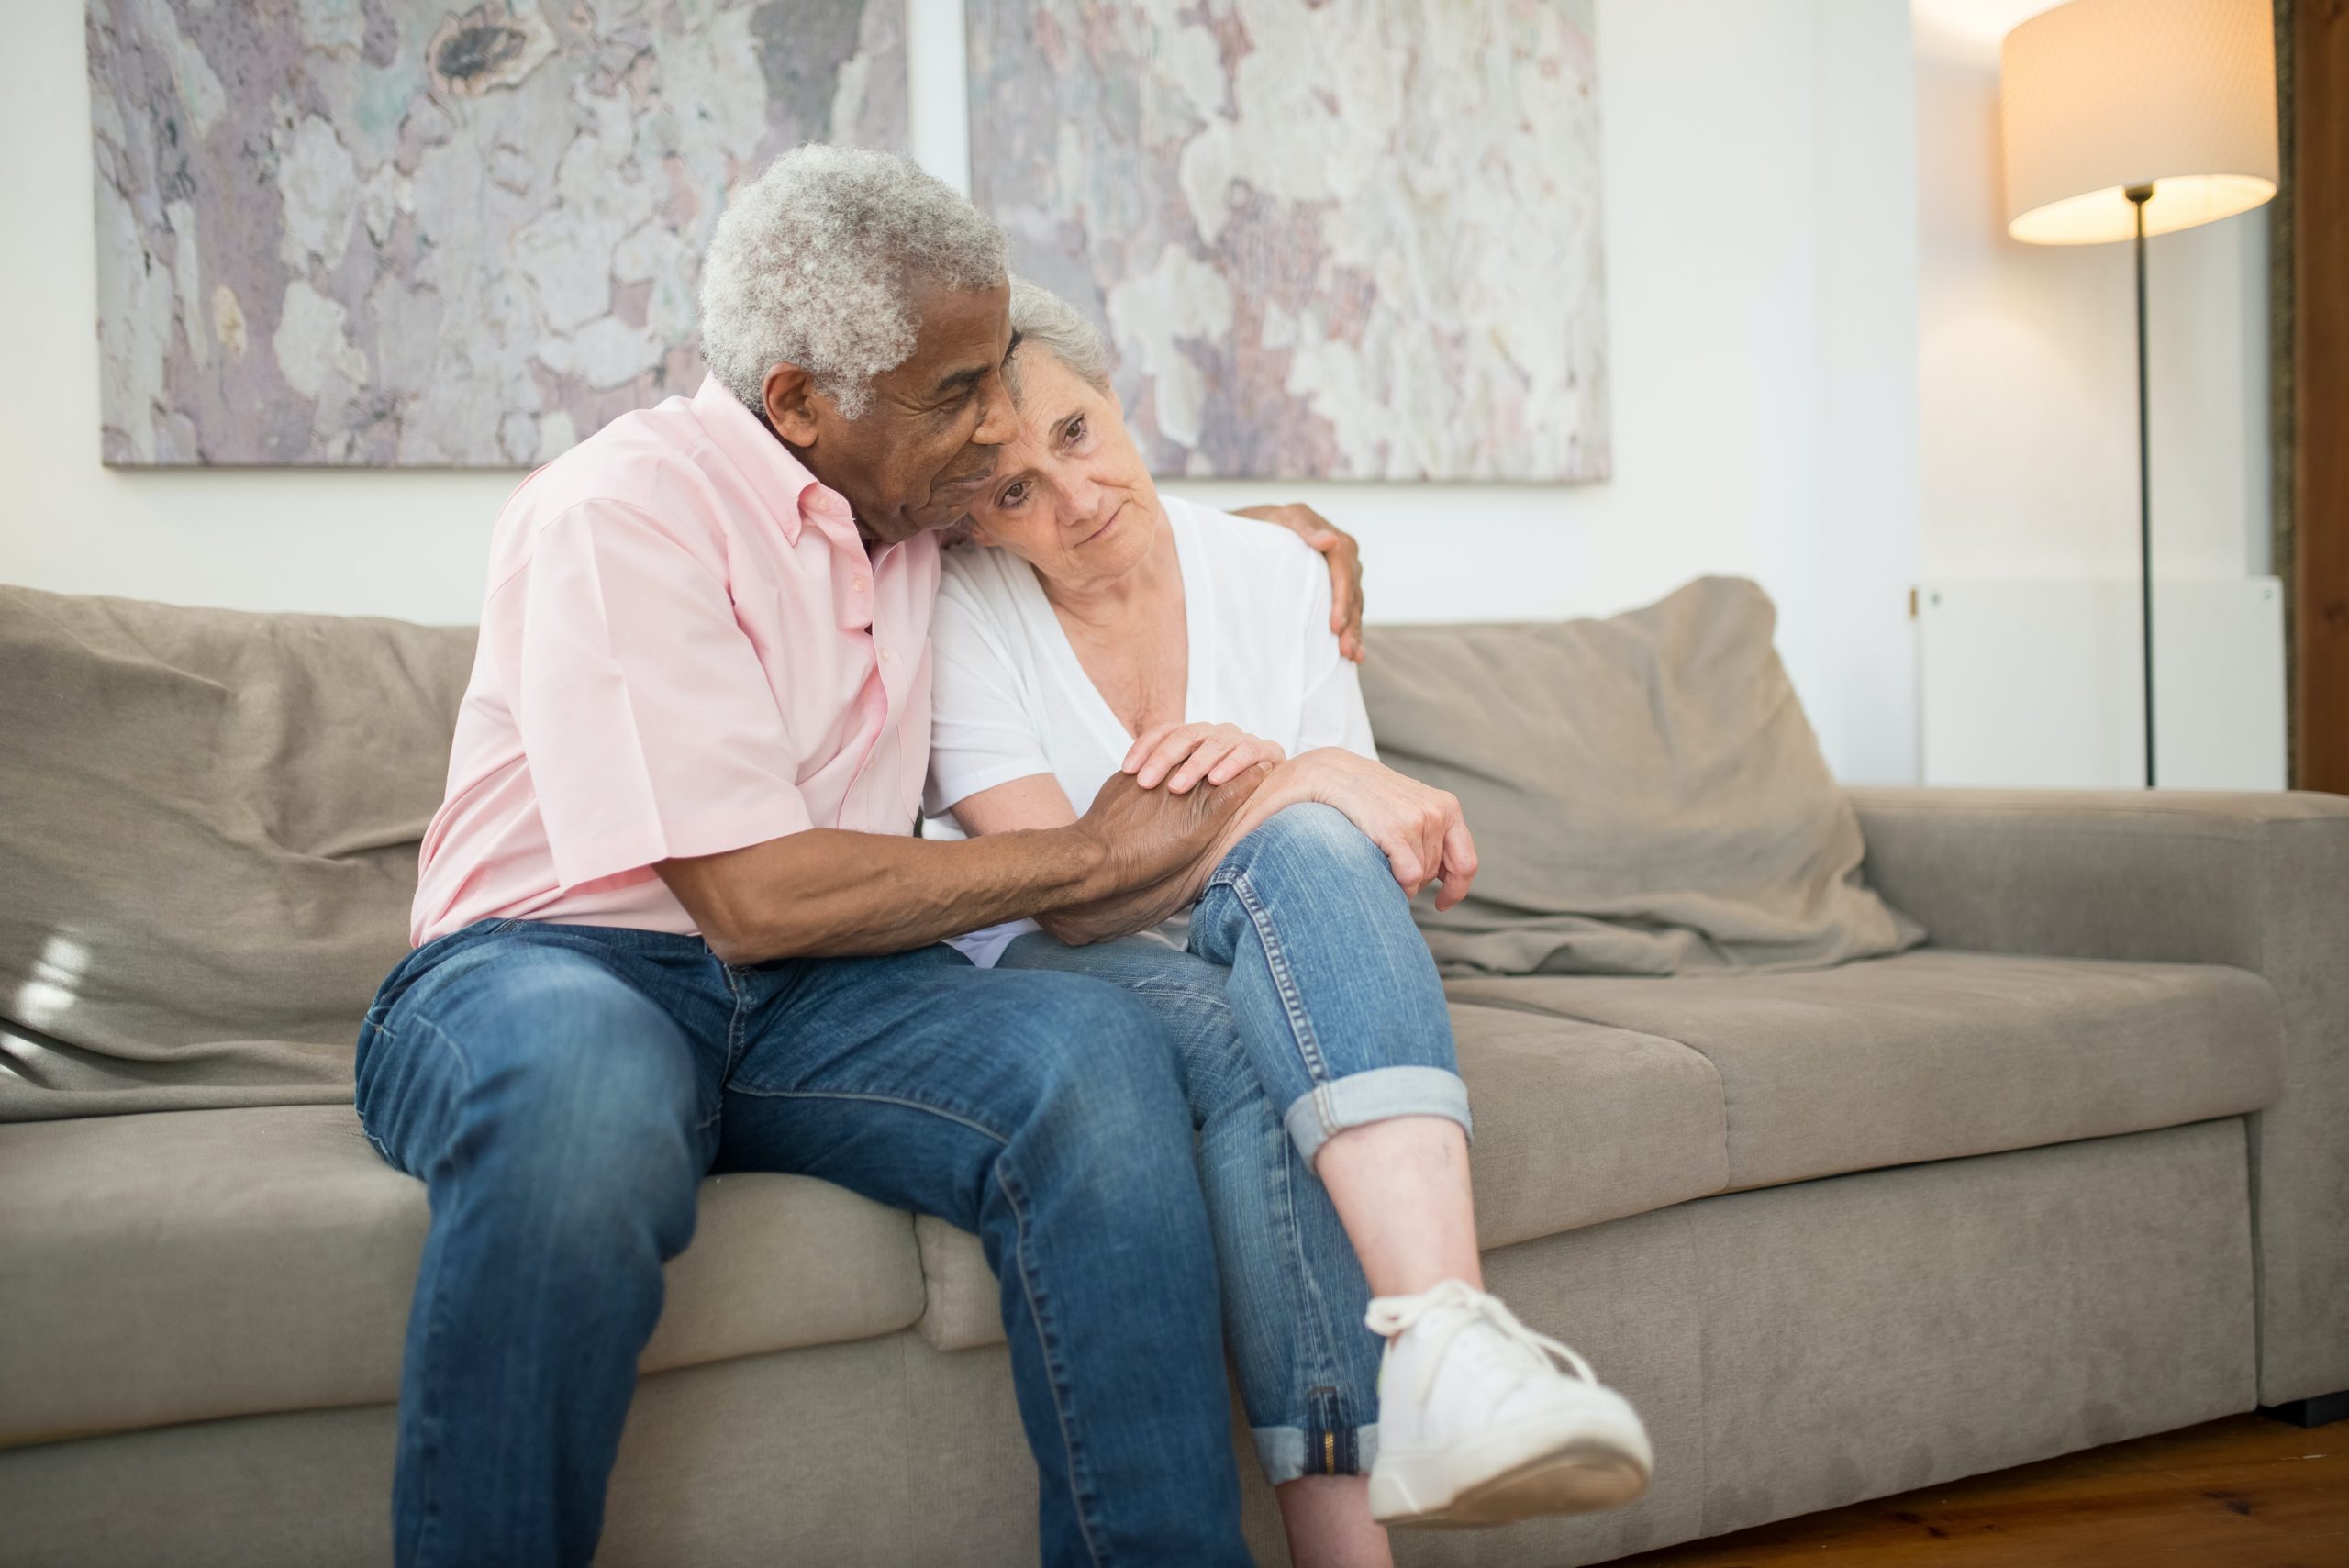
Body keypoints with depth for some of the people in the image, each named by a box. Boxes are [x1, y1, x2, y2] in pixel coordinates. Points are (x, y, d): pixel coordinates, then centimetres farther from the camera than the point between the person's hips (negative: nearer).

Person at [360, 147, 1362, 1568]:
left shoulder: (921, 516, 12)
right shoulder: (623, 512, -12)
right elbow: (757, 899, -21)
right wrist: (1091, 855, -12)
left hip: (806, 1010, 5)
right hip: (549, 969, -5)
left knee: (1098, 1046, -26)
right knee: (585, 1082, -42)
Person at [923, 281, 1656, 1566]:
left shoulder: (1272, 572, 3)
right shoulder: (959, 618, -7)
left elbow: (1359, 849, 3)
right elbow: (1071, 896, -17)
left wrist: (1264, 773, -21)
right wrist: (1306, 780, -26)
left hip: (1261, 959, 2)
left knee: (1313, 853, -34)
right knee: (1248, 1048, -37)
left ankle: (1442, 1340, -51)